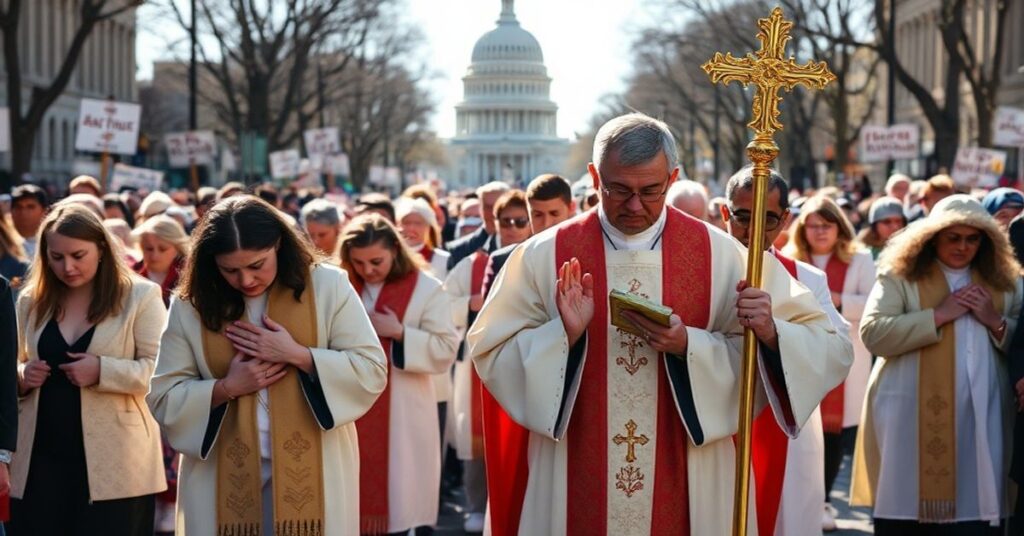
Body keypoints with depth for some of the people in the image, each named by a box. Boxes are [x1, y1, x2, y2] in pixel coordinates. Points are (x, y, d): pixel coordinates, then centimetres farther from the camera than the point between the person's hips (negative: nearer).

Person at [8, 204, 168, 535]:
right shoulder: (30, 300, 12)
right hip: (40, 462, 4)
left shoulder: (140, 296, -2)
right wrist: (22, 375, -3)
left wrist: (103, 370, -21)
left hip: (113, 465, -4)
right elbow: (11, 369, 20)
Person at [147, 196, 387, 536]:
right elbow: (163, 398, 2)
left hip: (310, 472, -1)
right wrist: (226, 387, -14)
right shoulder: (191, 304, -1)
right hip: (224, 478, 1)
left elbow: (371, 371, -5)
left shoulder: (327, 286, -4)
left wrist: (297, 355, -15)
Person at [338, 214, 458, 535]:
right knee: (357, 502, 7)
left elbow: (446, 351, -9)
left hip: (403, 416, -3)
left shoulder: (426, 289, -5)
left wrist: (399, 333, -18)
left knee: (402, 503, 0)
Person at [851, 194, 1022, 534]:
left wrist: (997, 322, -4)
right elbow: (872, 333, -10)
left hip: (978, 421, 3)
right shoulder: (900, 276, 3)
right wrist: (938, 315, -12)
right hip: (912, 421, -2)